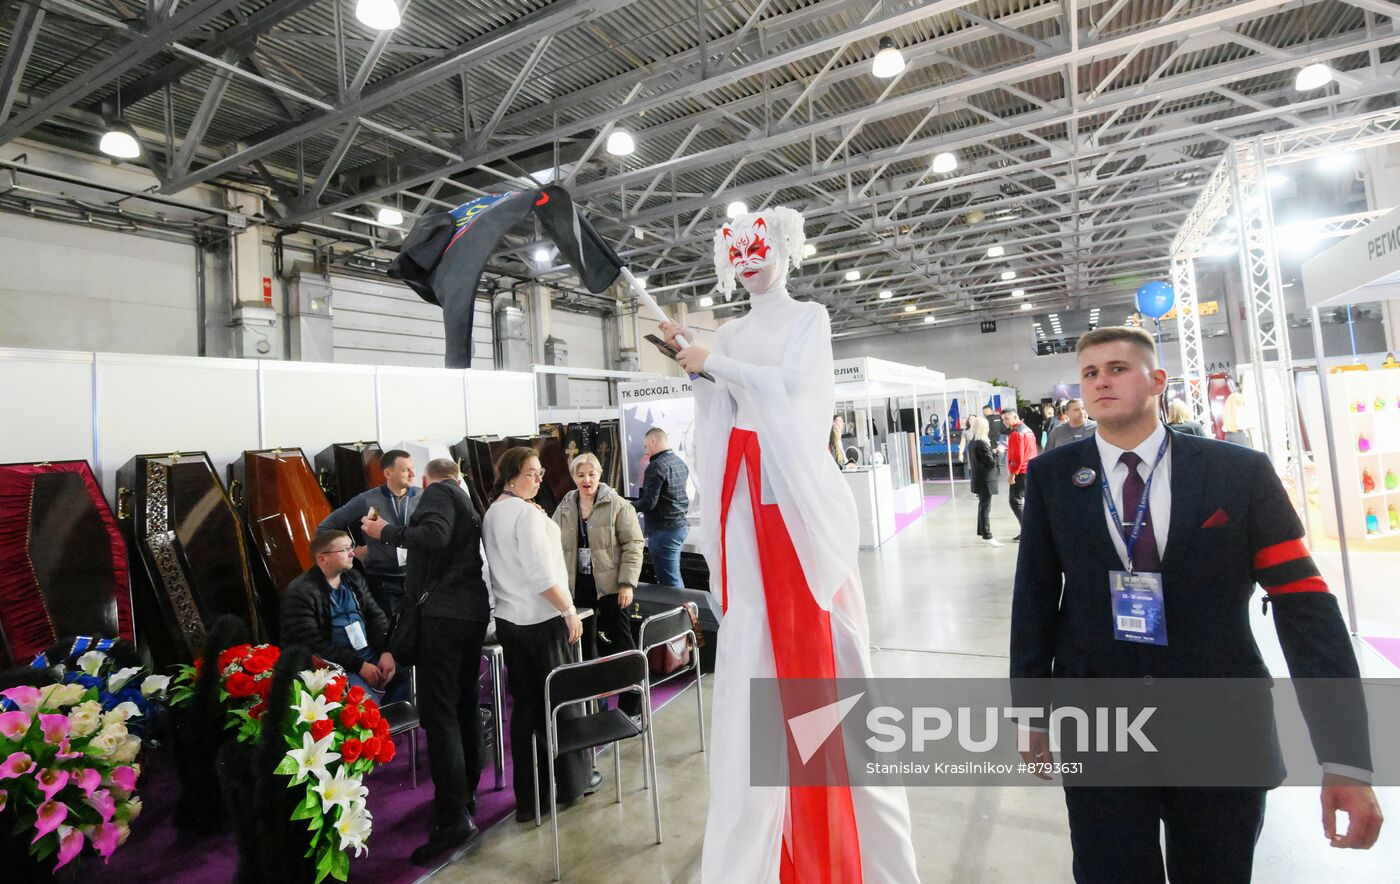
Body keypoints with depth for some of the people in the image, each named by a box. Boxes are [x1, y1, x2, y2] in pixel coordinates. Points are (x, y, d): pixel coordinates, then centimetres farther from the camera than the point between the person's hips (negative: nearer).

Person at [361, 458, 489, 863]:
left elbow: (435, 535, -21)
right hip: (474, 611, 9)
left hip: (444, 612, -9)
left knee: (438, 710, -9)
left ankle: (453, 815, -9)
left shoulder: (438, 492, -2)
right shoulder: (466, 500, 23)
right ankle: (466, 796, 24)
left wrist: (386, 532, -10)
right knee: (465, 704, 14)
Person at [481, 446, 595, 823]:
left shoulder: (492, 513, 9)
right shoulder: (527, 513, -18)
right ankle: (573, 781, 23)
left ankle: (528, 797, 21)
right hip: (542, 619, -8)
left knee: (524, 706, 13)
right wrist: (569, 611, -17)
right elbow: (541, 573, -22)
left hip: (508, 619, 8)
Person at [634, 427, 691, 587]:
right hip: (680, 526, 9)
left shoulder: (657, 466, -15)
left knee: (669, 583, -5)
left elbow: (648, 503, -19)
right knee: (675, 578, 18)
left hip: (663, 530, -9)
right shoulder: (680, 462, 11)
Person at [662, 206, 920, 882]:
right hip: (746, 489, 3)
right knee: (752, 635, 1)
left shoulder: (809, 316, 9)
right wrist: (691, 357, 2)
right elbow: (719, 411, 9)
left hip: (798, 485, -3)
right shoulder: (729, 335, 19)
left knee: (819, 630, -2)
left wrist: (714, 365, -6)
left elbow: (791, 383, -8)